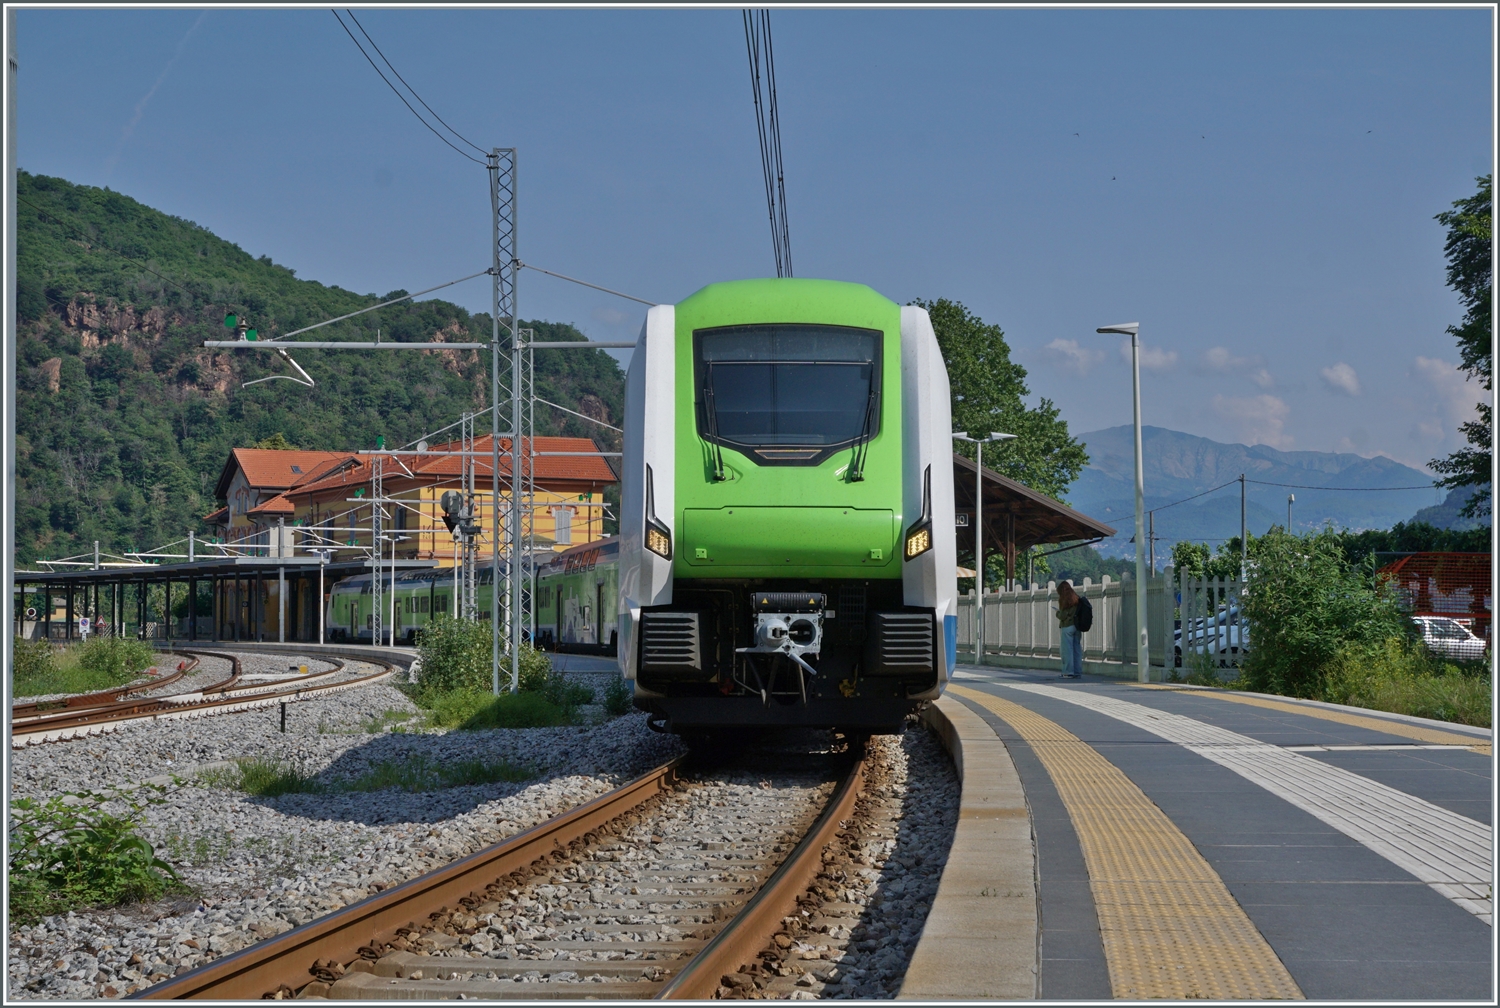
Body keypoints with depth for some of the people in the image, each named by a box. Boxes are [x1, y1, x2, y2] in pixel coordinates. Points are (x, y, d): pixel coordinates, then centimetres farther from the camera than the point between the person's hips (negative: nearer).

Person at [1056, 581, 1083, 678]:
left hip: (1067, 627, -7)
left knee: (1067, 650, -2)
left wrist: (1057, 612, 8)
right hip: (1077, 626, 7)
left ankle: (1068, 672, -3)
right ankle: (1077, 671, 10)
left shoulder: (1064, 600, -10)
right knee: (1077, 649, 9)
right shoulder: (1076, 598, 9)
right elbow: (1078, 612, 14)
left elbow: (1063, 616, -13)